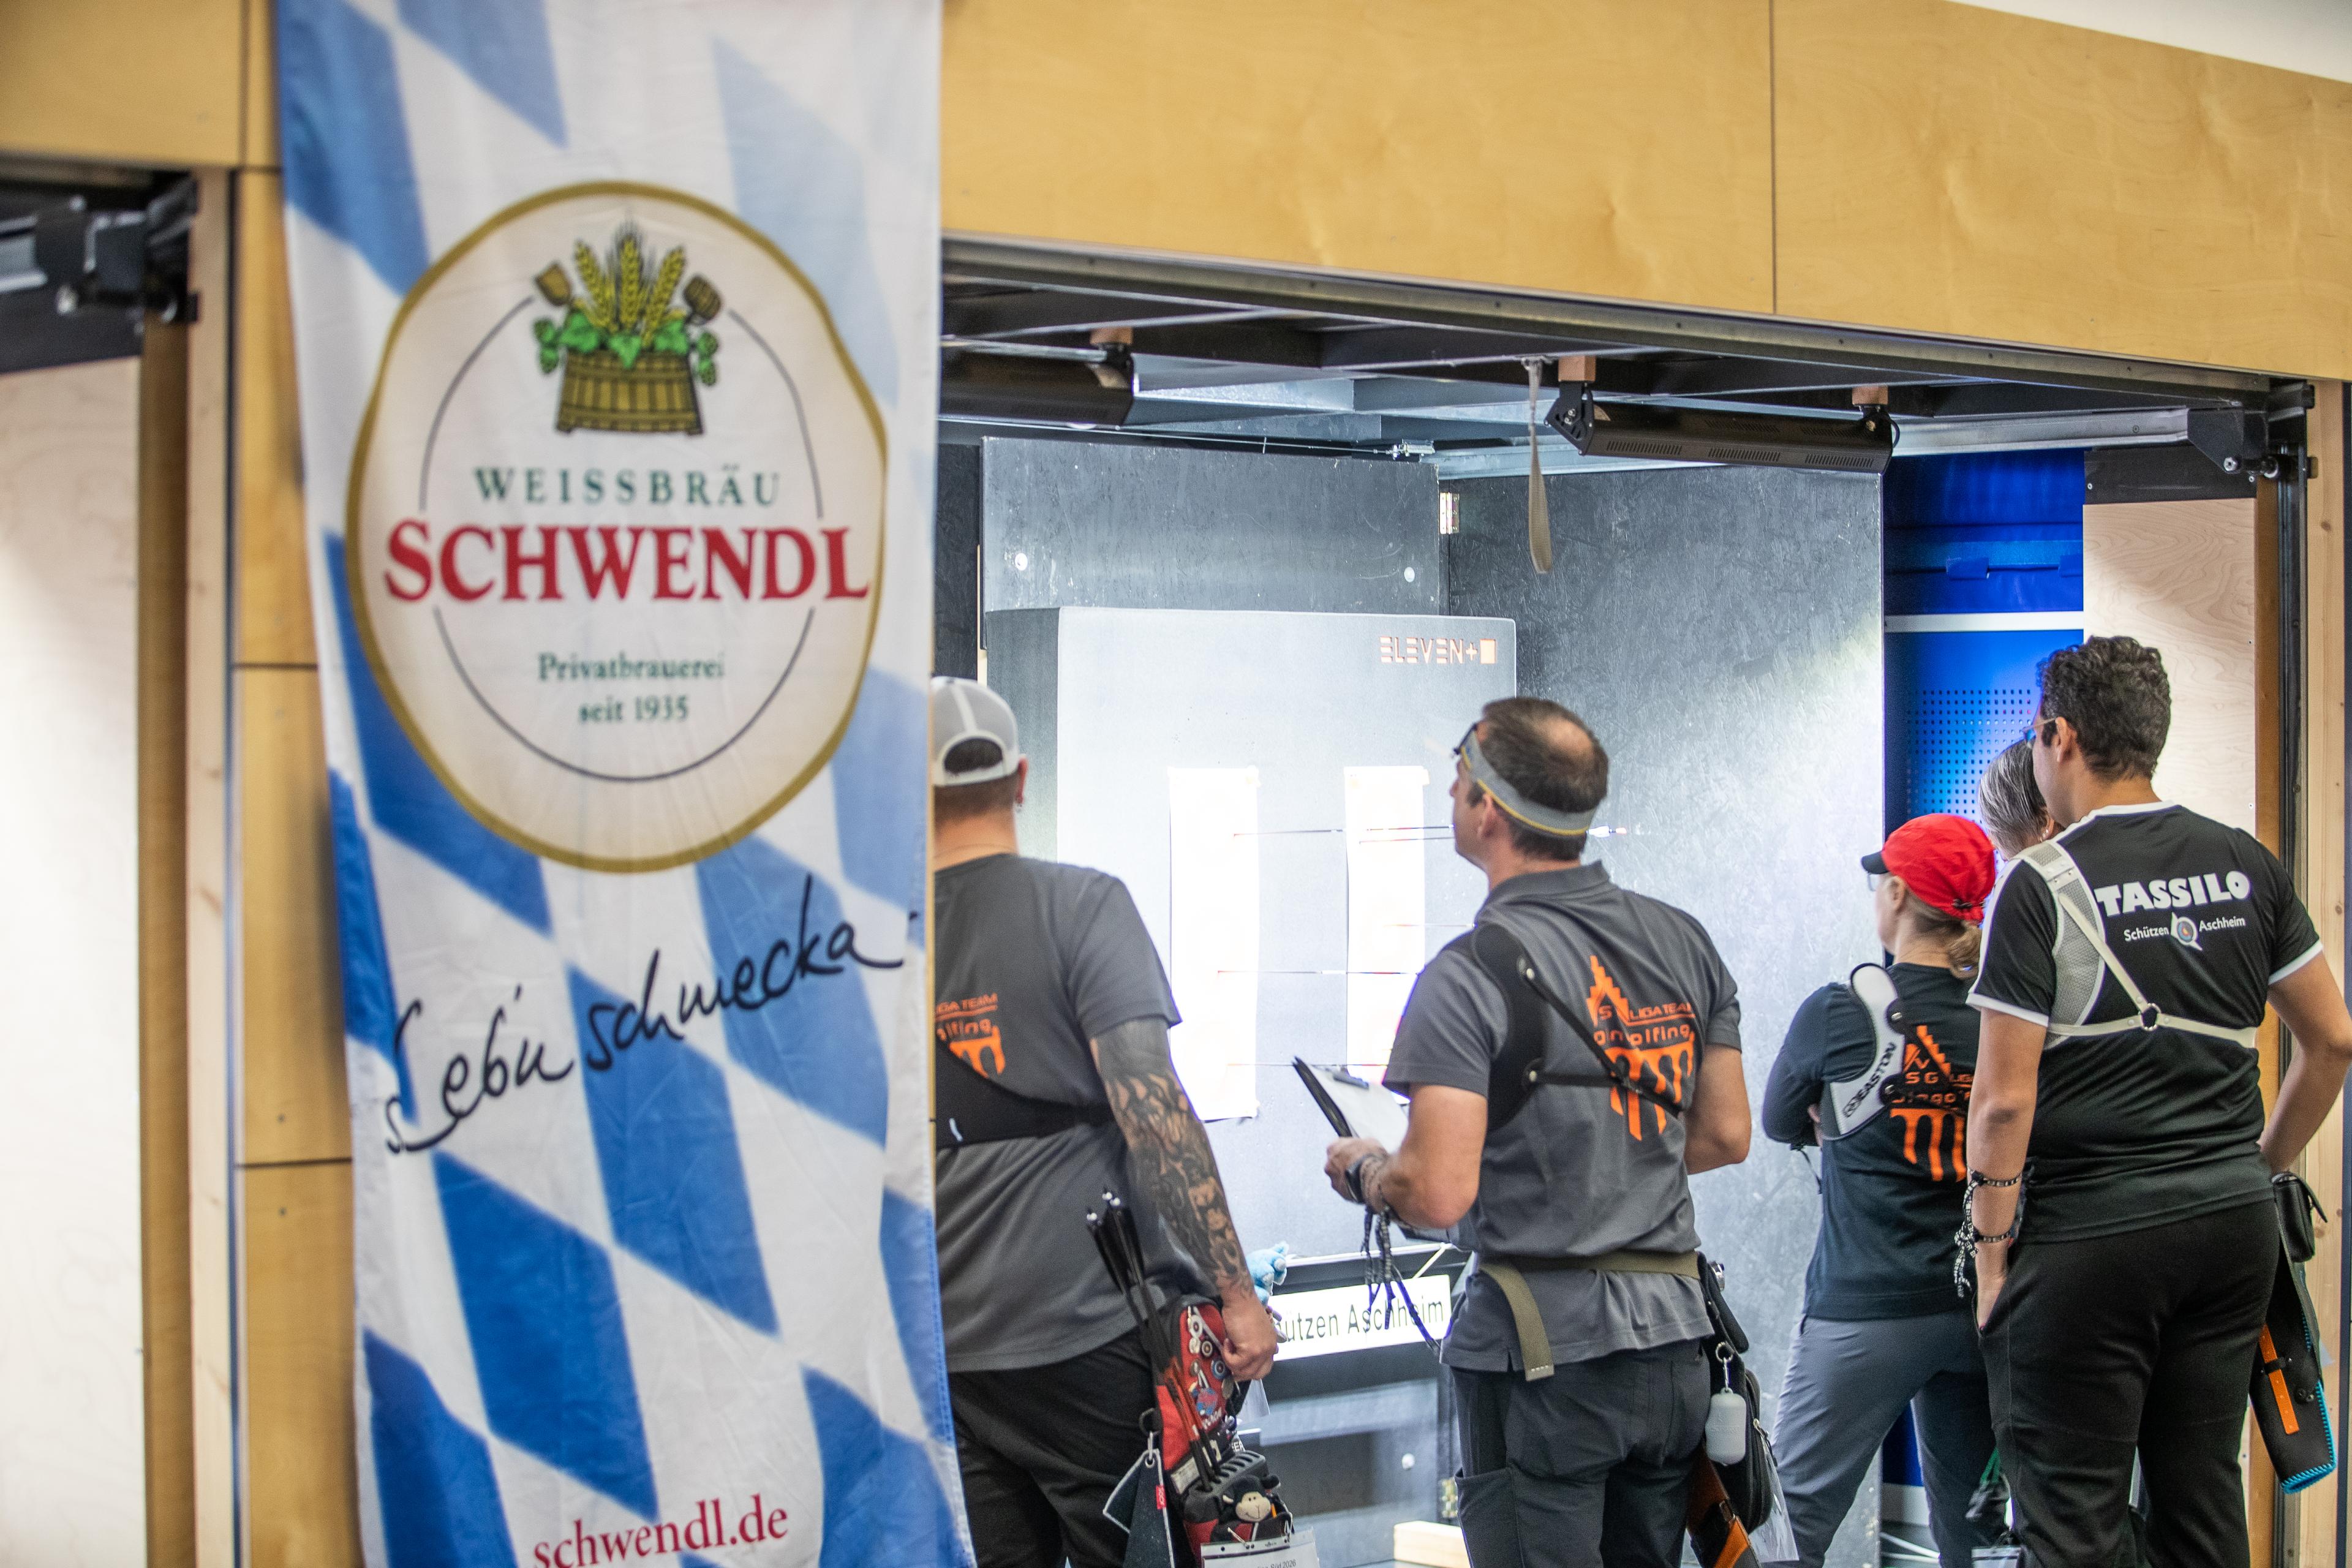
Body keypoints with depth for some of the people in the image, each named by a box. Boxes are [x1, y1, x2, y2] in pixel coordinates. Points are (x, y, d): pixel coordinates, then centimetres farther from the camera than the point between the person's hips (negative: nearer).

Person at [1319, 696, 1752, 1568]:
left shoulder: (1471, 975, -15)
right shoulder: (1684, 942, 6)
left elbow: (1439, 1194, -19)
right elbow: (1725, 1137, 13)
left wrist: (1361, 1171, 2)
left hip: (1546, 1360, -7)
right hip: (1675, 1346, 7)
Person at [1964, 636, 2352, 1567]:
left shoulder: (2043, 886, -11)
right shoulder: (2247, 865, 6)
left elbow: (2005, 1100, -13)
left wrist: (1992, 1251, -5)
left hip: (2088, 1237, -6)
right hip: (2233, 1228, 6)